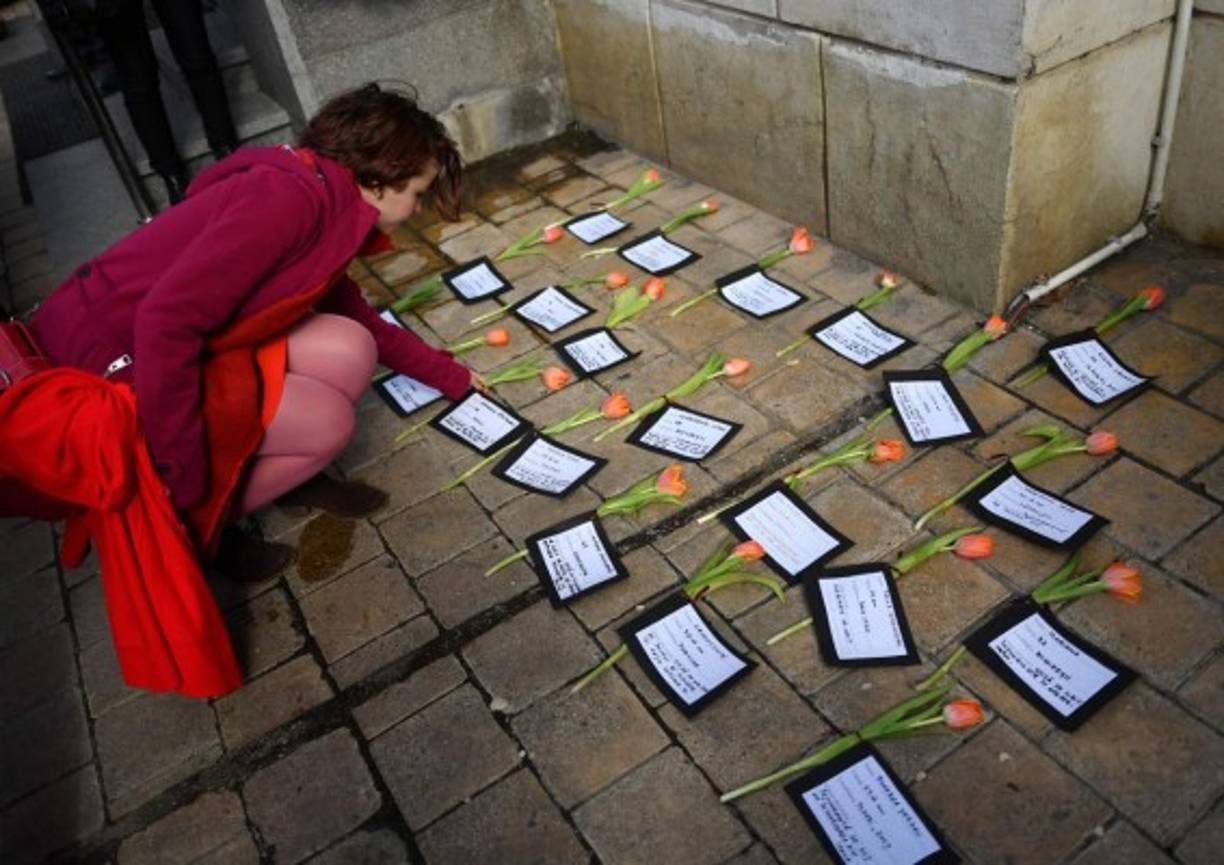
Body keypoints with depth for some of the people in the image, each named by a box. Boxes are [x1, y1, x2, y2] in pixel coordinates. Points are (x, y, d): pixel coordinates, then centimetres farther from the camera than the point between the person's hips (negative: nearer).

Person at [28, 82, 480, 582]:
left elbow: (360, 321, 26)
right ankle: (180, 524, 4)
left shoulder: (327, 211, 9)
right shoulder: (291, 196, -22)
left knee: (349, 353, -4)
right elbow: (167, 322, -28)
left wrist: (445, 374, 31)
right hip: (107, 364, -8)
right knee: (328, 421, -11)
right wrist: (185, 483, -22)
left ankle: (273, 472, 16)